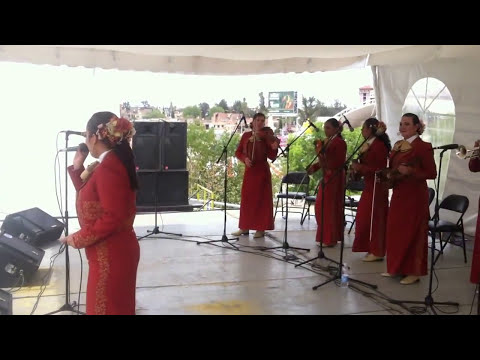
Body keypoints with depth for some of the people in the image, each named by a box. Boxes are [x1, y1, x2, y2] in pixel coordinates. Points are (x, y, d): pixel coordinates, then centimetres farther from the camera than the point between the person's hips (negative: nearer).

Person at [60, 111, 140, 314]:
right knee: (118, 306, 20)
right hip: (113, 251, 10)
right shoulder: (111, 163, 12)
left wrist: (79, 239, -17)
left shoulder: (108, 168, -22)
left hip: (110, 254, -10)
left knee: (106, 308, 3)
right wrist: (77, 166, 14)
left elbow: (112, 218, -26)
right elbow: (89, 197, 19)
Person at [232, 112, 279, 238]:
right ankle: (244, 227, 18)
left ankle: (261, 229, 8)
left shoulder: (266, 136, -3)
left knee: (261, 199, 1)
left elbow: (272, 157, -7)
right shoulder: (246, 135, 6)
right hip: (249, 170, 3)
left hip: (262, 171, -3)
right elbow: (238, 152, 8)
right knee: (246, 199, 8)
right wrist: (245, 158, -11)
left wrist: (274, 148, -26)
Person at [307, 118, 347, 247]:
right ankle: (324, 236, 24)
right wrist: (314, 167, 2)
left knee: (330, 207, -3)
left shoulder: (340, 142, -11)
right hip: (326, 177, 8)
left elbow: (340, 163, -16)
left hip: (335, 178, -8)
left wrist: (326, 164, -29)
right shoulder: (325, 141, 12)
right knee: (320, 206, 12)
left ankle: (331, 239, 7)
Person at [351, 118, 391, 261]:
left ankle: (376, 252, 2)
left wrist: (360, 167, -21)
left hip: (376, 186, -10)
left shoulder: (379, 145, -15)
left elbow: (380, 169, -19)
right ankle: (373, 249, 21)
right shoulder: (369, 145, 14)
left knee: (372, 217, -6)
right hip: (370, 185, 10)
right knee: (365, 217, 12)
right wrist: (357, 171, 4)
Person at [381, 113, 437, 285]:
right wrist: (389, 175, 1)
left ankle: (414, 271, 8)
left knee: (412, 232, -2)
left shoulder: (423, 146, -11)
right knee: (395, 231, 10)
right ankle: (396, 267, 21)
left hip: (415, 196, -8)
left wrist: (410, 171, -24)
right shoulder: (397, 145, 12)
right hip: (398, 194, 8)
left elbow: (432, 173, -13)